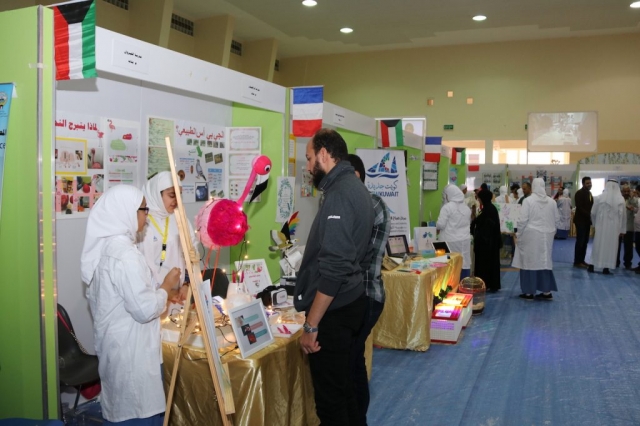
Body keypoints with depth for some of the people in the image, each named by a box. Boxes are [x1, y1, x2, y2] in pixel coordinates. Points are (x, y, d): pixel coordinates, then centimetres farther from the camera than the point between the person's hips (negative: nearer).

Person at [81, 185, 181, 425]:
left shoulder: (104, 245, 5)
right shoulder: (124, 254, -24)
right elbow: (145, 309, -25)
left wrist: (158, 290, 15)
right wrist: (167, 286, -10)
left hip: (114, 343, 10)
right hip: (131, 350, -10)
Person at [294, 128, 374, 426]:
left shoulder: (339, 194, -19)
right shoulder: (355, 187, 12)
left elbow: (333, 269, -25)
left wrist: (311, 325, -21)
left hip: (333, 311, -10)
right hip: (350, 302, 10)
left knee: (330, 395, 3)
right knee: (342, 385, 21)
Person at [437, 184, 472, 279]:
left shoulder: (447, 207, -10)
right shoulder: (466, 208, 11)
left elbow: (441, 225, -12)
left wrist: (435, 226, 8)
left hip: (451, 241, -6)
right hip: (464, 240, 6)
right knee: (464, 264, 7)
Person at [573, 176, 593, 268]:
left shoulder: (589, 193, 16)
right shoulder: (579, 193, -9)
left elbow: (590, 206, 15)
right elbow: (579, 207, -17)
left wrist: (591, 216, -1)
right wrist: (589, 215, -23)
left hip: (587, 220, 8)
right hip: (580, 220, -8)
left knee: (585, 242, 8)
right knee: (580, 241, -7)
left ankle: (581, 260, 13)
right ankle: (577, 261, -2)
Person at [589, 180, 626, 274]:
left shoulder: (599, 198, -5)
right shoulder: (621, 200, -6)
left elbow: (593, 213, 0)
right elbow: (623, 216, -4)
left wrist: (595, 223, 16)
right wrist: (622, 230, 4)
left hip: (601, 226, 1)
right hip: (614, 227, 0)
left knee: (598, 245, 10)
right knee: (610, 246, 6)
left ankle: (593, 265, 12)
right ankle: (606, 267, 8)